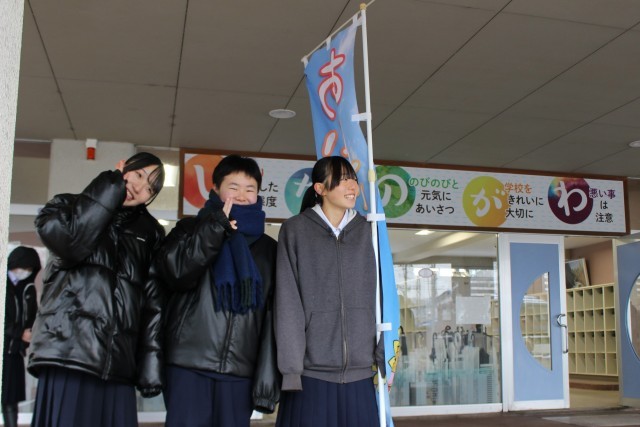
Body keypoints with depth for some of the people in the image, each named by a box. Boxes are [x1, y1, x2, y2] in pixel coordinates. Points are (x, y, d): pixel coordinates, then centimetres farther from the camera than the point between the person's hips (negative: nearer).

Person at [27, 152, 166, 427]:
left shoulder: (149, 232, 18)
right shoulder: (68, 206, 14)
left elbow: (154, 301, 10)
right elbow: (70, 242, -11)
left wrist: (151, 365, -1)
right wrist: (110, 186, -2)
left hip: (118, 362, 3)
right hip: (69, 351, -2)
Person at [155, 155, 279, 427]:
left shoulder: (269, 248, 14)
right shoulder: (191, 229, 11)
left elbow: (273, 316, 7)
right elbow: (175, 273, -10)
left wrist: (270, 377, -1)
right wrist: (216, 226, -10)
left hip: (241, 369, 2)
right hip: (188, 363, -1)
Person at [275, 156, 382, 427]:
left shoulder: (367, 232, 11)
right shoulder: (296, 230, 2)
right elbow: (288, 303, -3)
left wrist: (385, 358, 3)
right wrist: (290, 368, -8)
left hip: (360, 373, 3)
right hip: (311, 371, -2)